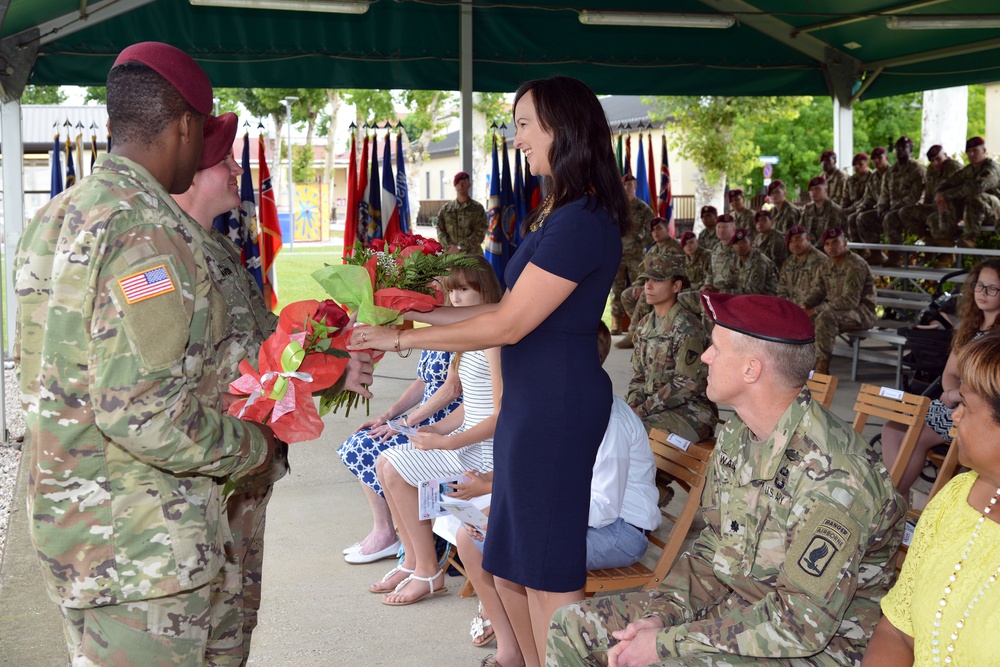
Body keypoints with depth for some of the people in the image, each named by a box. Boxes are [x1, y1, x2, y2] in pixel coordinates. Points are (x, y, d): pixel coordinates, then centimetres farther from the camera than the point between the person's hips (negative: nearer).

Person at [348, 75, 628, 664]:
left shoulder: (581, 222, -18)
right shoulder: (557, 214, 14)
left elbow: (508, 325, -19)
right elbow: (511, 309, 17)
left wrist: (403, 338, -12)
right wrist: (425, 312, 14)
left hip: (557, 404, -10)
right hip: (533, 400, 10)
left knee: (548, 571, 1)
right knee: (512, 570, 15)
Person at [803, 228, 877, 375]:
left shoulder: (855, 265, -17)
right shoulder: (827, 267, 10)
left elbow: (850, 300, -25)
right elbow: (817, 293, 9)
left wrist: (817, 310, -28)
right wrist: (805, 308, -14)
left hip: (862, 312, -8)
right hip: (835, 310, 8)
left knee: (826, 317, -35)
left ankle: (822, 367, -30)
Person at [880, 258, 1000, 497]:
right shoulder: (969, 326, 15)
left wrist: (962, 395, -20)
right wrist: (953, 391, -8)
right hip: (955, 404, 8)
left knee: (916, 437, -25)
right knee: (893, 429, -9)